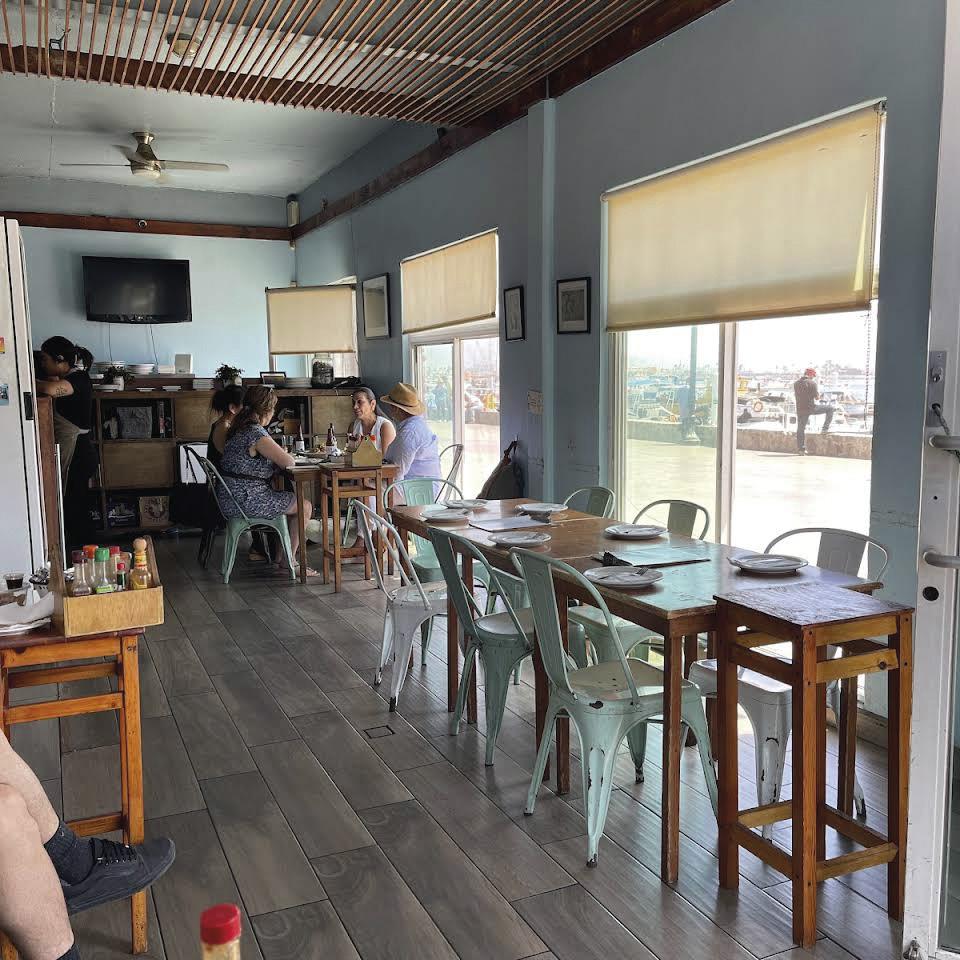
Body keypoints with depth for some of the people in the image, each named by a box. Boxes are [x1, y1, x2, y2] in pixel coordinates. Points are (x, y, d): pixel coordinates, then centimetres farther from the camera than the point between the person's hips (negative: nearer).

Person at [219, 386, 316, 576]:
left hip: (230, 501, 10)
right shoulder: (256, 433, -21)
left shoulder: (237, 429, 10)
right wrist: (288, 455, 5)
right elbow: (288, 462, -18)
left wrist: (280, 455, 12)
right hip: (247, 502, -10)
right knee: (305, 506, 4)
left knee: (288, 500, 27)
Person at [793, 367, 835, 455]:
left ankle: (801, 449, 12)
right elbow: (817, 397, -9)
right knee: (830, 409, 13)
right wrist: (818, 390, 9)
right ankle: (825, 428, 10)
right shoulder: (812, 383, -12)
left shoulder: (796, 383, 4)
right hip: (811, 408, -5)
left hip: (800, 409, 5)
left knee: (801, 429, 13)